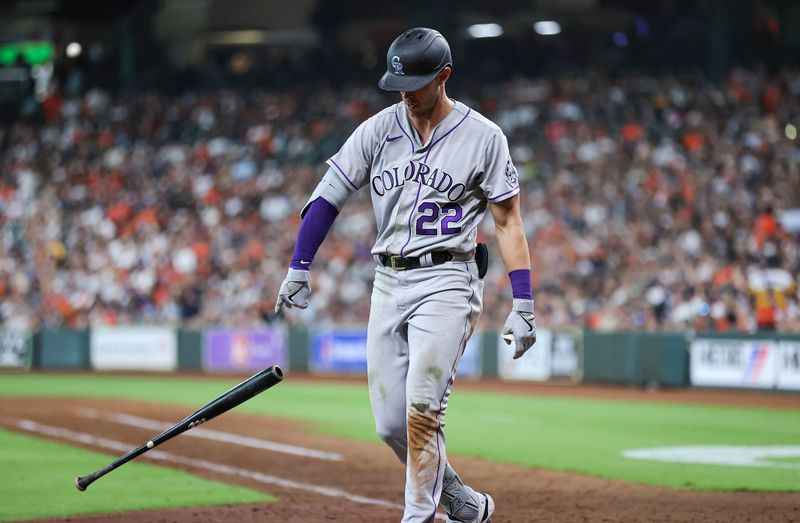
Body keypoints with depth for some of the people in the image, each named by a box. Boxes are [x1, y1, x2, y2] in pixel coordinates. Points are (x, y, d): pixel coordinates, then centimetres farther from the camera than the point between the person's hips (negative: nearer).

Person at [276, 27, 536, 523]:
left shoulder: (483, 137, -4)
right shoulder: (377, 130, 5)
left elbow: (509, 221, -3)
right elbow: (329, 197, 3)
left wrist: (523, 304, -9)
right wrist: (299, 268, -8)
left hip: (447, 281, -5)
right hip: (389, 282, 5)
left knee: (421, 407, -18)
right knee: (391, 425, 4)